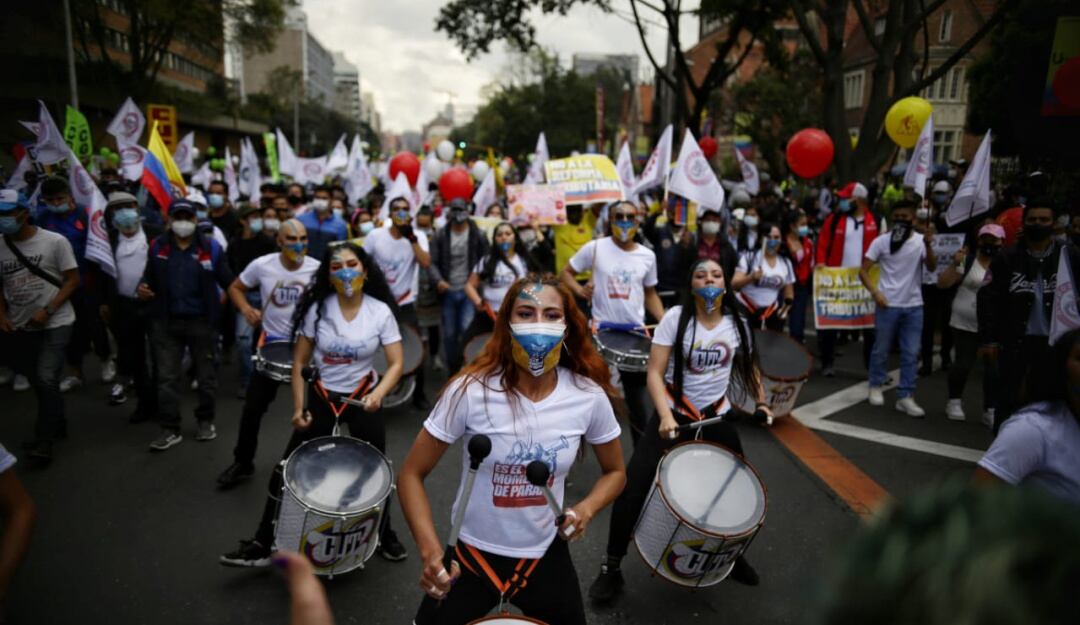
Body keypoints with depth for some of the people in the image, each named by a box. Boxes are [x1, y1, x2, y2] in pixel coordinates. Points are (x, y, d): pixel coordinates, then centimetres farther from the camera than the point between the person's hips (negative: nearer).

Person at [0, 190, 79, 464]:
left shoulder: (54, 241, -10)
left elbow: (72, 280, -8)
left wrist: (47, 310, -16)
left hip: (56, 323, -5)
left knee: (46, 379, -14)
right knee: (38, 382, 14)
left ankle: (44, 439, -3)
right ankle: (57, 425, 33)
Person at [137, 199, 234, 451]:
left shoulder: (211, 247, -5)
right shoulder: (157, 247, 4)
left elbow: (228, 282, -5)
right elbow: (149, 278, 16)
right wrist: (142, 289, -5)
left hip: (202, 322, -2)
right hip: (165, 322, 2)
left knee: (206, 375, 11)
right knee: (167, 377, 4)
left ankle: (206, 421, 28)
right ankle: (170, 429, 13)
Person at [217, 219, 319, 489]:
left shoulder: (318, 269, -11)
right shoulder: (262, 265, -10)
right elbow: (236, 288, 6)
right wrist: (246, 309, -13)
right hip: (272, 342, 0)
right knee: (253, 407, 5)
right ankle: (242, 463, 23)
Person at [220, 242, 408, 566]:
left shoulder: (381, 311, -12)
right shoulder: (317, 308, -10)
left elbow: (396, 363, -13)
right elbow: (300, 361, -4)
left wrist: (378, 394, -31)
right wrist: (298, 408, -8)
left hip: (363, 397, 0)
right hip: (321, 397, 1)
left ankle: (385, 536, 31)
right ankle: (263, 544, 16)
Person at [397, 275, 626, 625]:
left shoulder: (589, 396, -14)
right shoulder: (470, 390, -22)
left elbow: (615, 471, 3)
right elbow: (412, 474, -13)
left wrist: (587, 508, -16)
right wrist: (430, 549, -26)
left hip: (546, 555, 2)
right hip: (472, 553, -1)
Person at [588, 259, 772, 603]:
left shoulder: (736, 323, 0)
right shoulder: (675, 318, -12)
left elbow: (748, 366, 19)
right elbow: (655, 373, -16)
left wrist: (761, 401, 7)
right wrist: (665, 416, -29)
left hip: (717, 417, 4)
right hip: (674, 415, -4)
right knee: (632, 489, -10)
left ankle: (732, 554, 42)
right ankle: (611, 568, 8)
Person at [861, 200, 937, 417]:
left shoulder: (920, 241, 1)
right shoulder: (882, 241, -4)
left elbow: (932, 268, -13)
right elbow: (863, 271, -5)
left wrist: (928, 245, -29)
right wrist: (875, 293, -17)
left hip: (914, 306, 2)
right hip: (888, 305, -2)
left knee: (911, 353, 3)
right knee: (881, 350, 7)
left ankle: (905, 397, 9)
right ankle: (876, 387, 25)